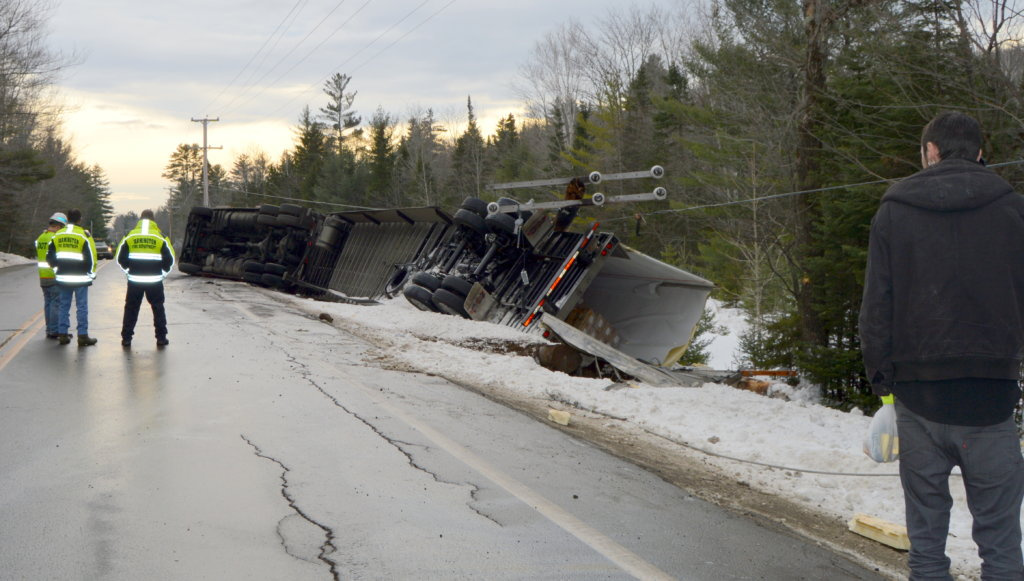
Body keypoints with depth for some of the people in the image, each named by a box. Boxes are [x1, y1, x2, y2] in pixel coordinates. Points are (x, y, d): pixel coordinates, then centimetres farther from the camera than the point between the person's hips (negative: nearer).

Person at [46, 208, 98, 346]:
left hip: (63, 278, 4)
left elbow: (50, 256, 10)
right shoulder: (84, 235, -8)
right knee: (82, 307, 0)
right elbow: (91, 256, -9)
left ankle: (62, 335, 12)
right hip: (80, 278, -4)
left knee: (64, 305, 12)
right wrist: (91, 273, 5)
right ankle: (83, 336, -1)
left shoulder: (57, 235, 6)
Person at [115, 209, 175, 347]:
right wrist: (163, 272, 13)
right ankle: (161, 338, 10)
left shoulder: (130, 236, 1)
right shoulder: (160, 237, -1)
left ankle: (126, 338, 10)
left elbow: (119, 257, 3)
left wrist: (128, 270, 16)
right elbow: (170, 259, 0)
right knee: (158, 308, 10)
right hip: (155, 280, -1)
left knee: (131, 309, 10)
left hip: (134, 280, 1)